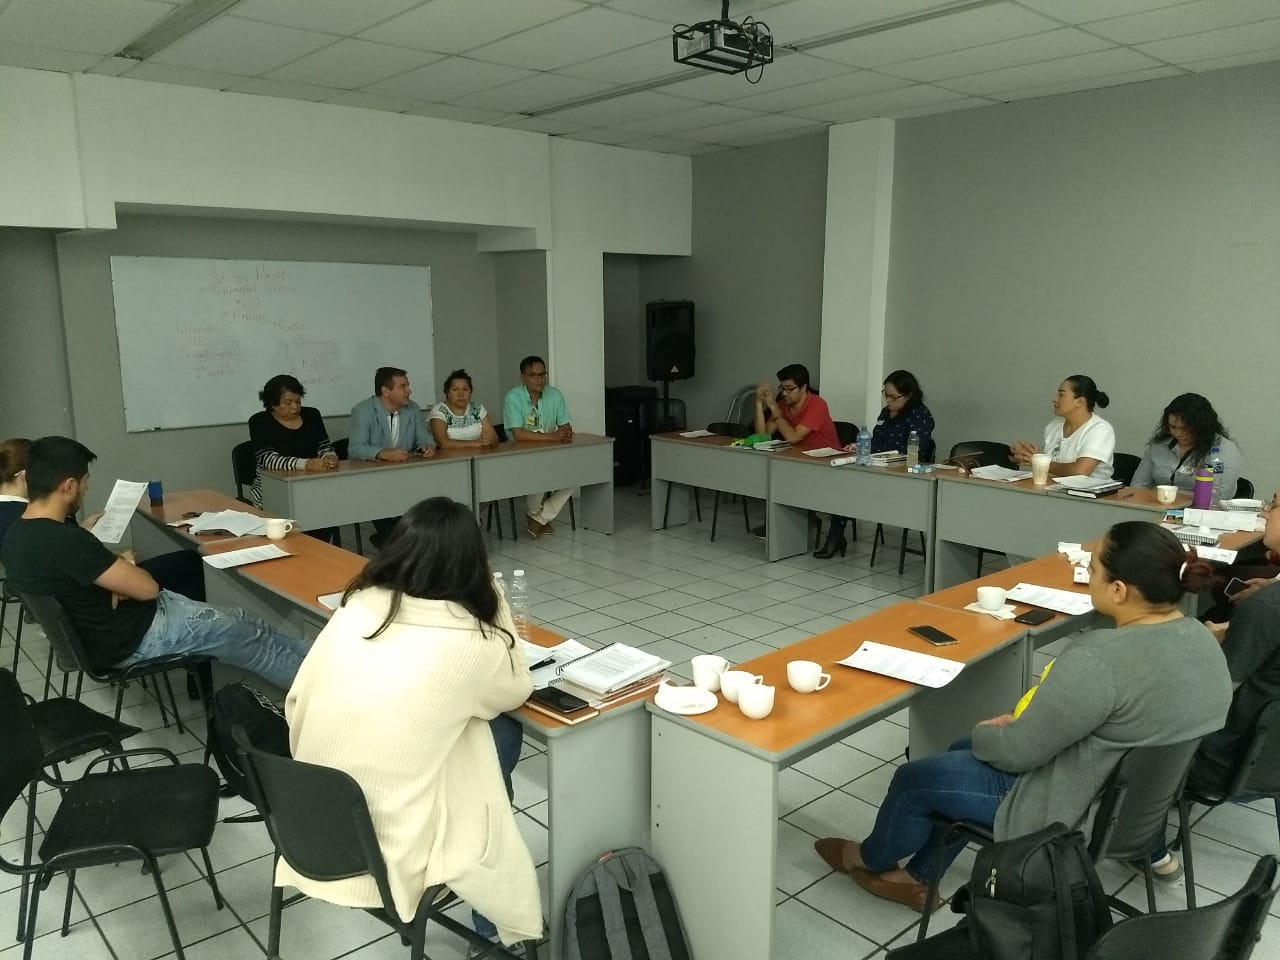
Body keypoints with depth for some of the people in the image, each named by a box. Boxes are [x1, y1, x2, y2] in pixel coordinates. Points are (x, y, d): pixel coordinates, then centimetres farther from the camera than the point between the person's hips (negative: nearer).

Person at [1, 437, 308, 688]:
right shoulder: (66, 541, -31)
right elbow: (147, 588, -23)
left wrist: (117, 569, 1)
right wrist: (124, 566, -3)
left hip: (104, 627, 10)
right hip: (133, 638, -10)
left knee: (238, 622, 15)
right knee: (248, 634, 1)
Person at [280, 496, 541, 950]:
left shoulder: (354, 608, -4)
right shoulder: (470, 640, -17)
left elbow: (296, 702, 5)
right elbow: (515, 690, 3)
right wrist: (492, 601, 6)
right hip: (390, 846, -5)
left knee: (485, 731, 16)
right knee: (501, 734, 15)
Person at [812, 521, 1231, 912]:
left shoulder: (1100, 661, -33)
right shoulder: (1198, 637, -3)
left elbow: (1018, 751, -22)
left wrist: (983, 732, -1)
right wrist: (1020, 723, 6)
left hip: (1082, 812, -9)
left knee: (915, 778, 9)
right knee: (962, 755, 22)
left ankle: (872, 859, 38)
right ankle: (917, 878, 33)